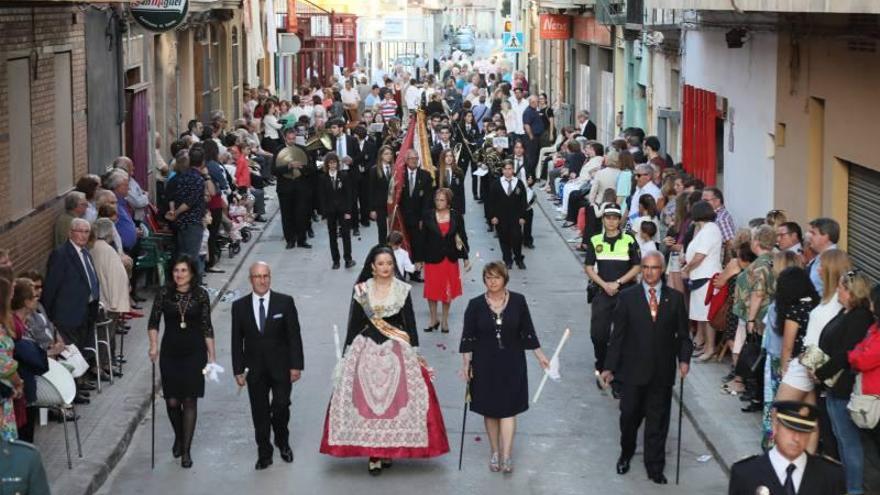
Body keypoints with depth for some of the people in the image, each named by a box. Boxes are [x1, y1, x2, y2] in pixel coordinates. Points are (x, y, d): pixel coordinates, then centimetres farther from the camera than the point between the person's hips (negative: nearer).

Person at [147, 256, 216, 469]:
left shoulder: (200, 295, -3)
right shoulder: (164, 293, -2)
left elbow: (207, 327, 1)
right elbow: (153, 322, 3)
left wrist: (212, 355, 1)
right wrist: (154, 345, -11)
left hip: (194, 353, -1)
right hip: (170, 352, 1)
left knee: (190, 401, -2)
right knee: (172, 401, 4)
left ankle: (186, 450, 4)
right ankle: (179, 437, 33)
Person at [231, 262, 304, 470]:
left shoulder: (285, 302, -3)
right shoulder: (239, 306, 1)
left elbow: (294, 336, -2)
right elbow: (237, 341, 4)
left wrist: (296, 365, -7)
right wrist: (238, 370, 0)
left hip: (281, 367, -1)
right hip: (255, 370, 1)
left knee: (281, 406, -4)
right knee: (260, 413, 5)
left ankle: (282, 442, 25)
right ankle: (264, 454, 17)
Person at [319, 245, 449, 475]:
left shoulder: (402, 290, 1)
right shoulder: (361, 291, 2)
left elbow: (410, 323, 4)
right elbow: (354, 323, 6)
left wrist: (414, 353, 1)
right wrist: (347, 353, 5)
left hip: (397, 351, 0)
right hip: (367, 350, 0)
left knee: (395, 399, -2)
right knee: (366, 400, -4)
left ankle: (389, 449, 10)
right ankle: (373, 453, -1)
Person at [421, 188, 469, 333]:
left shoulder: (456, 216, -2)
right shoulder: (428, 216, -4)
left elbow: (462, 237, 2)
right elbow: (423, 238, -1)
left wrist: (466, 258, 0)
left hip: (450, 258, 1)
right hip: (432, 258, -1)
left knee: (448, 290, 8)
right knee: (431, 289, 3)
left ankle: (445, 320, 22)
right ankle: (433, 320, 18)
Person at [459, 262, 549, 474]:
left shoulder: (518, 301, -3)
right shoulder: (476, 305, -5)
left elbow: (527, 331, 5)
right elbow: (467, 337, -1)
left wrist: (540, 355, 5)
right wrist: (466, 364, -3)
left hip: (511, 363, -1)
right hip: (485, 364, 1)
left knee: (508, 409, -4)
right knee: (490, 410, 8)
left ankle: (506, 456, -5)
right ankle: (495, 453, 20)